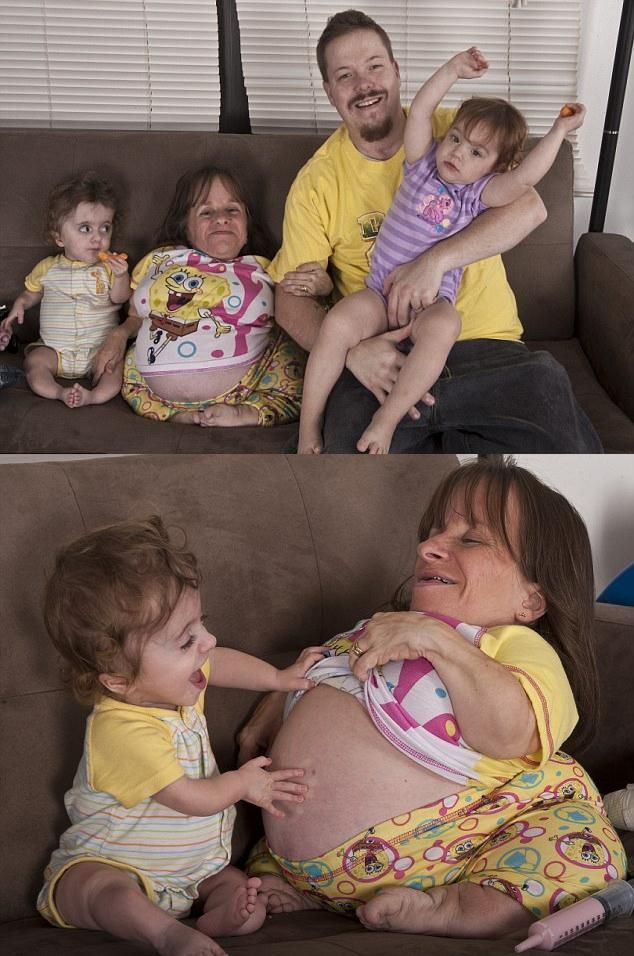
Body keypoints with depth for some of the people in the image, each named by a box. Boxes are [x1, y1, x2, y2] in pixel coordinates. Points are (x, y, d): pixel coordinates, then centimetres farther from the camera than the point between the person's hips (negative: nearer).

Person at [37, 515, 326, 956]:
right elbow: (196, 799, -22)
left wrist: (280, 677, 22)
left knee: (250, 905, -11)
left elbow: (218, 661, 22)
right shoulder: (125, 731, -32)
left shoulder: (168, 680, -4)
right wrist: (243, 782, -3)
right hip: (108, 865, -8)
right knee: (101, 887, -40)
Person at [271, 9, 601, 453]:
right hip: (383, 359, 0)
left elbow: (529, 206, -9)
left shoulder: (452, 130, 6)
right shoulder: (316, 183, 4)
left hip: (485, 342, 1)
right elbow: (291, 299, 1)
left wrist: (436, 259, -24)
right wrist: (352, 350, -19)